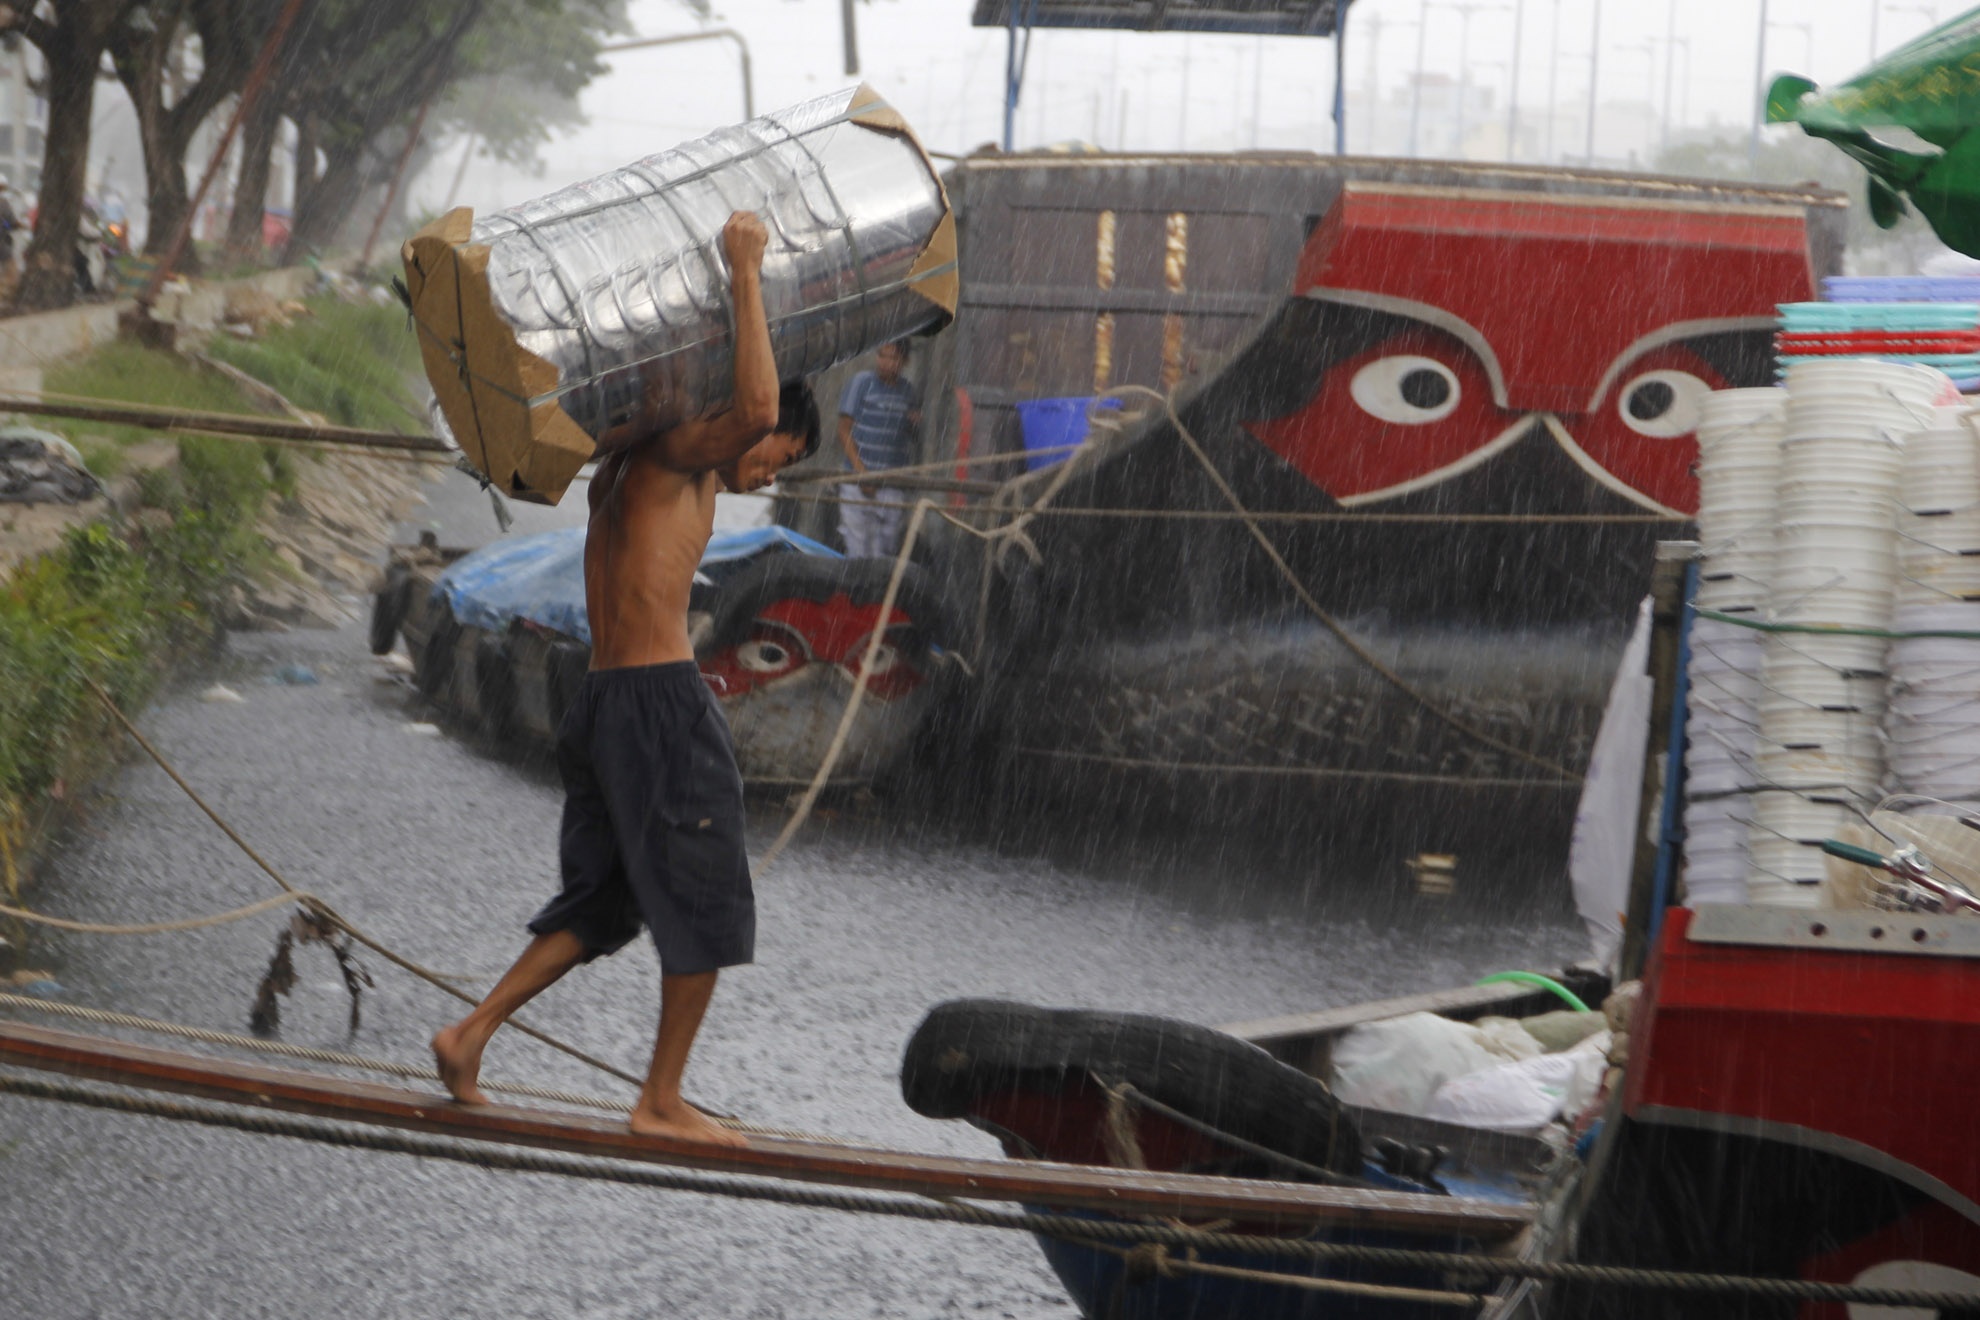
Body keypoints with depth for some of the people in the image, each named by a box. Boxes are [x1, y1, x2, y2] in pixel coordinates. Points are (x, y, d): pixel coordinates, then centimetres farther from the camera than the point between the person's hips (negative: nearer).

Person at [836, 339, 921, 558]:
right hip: (859, 482, -3)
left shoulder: (908, 390, 10)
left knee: (885, 552, 2)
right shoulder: (861, 383, -2)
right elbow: (844, 429, -3)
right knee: (858, 550, -5)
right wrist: (861, 470, -12)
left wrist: (916, 422, -3)